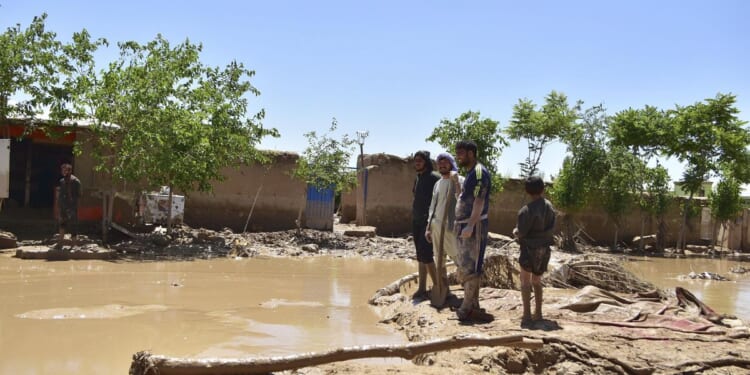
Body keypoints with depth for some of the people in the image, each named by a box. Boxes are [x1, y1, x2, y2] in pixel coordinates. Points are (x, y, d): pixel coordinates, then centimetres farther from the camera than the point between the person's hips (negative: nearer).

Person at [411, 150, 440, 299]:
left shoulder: (435, 178, -10)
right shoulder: (417, 178, 14)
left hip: (429, 221, -8)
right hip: (416, 221, 8)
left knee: (425, 254, -13)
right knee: (420, 256, 7)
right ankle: (422, 289, 11)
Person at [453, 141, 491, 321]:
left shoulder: (479, 172, -13)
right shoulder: (470, 173, 18)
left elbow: (479, 201, -21)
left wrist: (470, 225, -26)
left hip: (475, 226, -10)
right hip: (465, 226, 10)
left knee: (470, 267, -8)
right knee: (462, 267, 14)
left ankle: (468, 307, -3)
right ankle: (473, 304, 22)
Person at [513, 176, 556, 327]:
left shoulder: (527, 210, -20)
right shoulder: (549, 206, 0)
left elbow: (521, 232, -18)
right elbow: (551, 227, 6)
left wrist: (516, 232, 2)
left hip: (530, 248, -6)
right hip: (545, 248, 6)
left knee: (525, 281, 0)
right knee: (537, 281, 18)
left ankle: (527, 315, -7)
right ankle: (538, 313, 22)